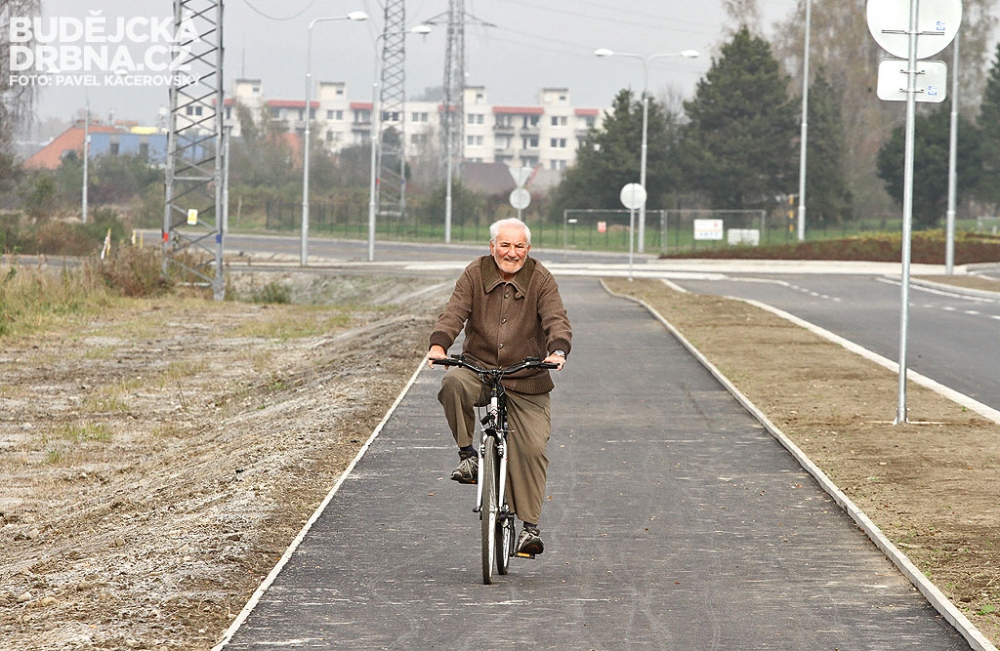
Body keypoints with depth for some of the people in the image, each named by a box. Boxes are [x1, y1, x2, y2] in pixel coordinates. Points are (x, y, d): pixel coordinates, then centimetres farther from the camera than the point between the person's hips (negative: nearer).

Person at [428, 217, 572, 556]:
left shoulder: (540, 279, -2)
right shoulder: (475, 274, 0)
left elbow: (556, 319, -13)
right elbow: (454, 312, -9)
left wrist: (558, 350, -34)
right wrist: (439, 344, -29)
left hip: (527, 381, 0)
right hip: (479, 368, 0)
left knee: (532, 448, -9)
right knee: (453, 384, -34)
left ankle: (530, 525, 1)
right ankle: (467, 454, -15)